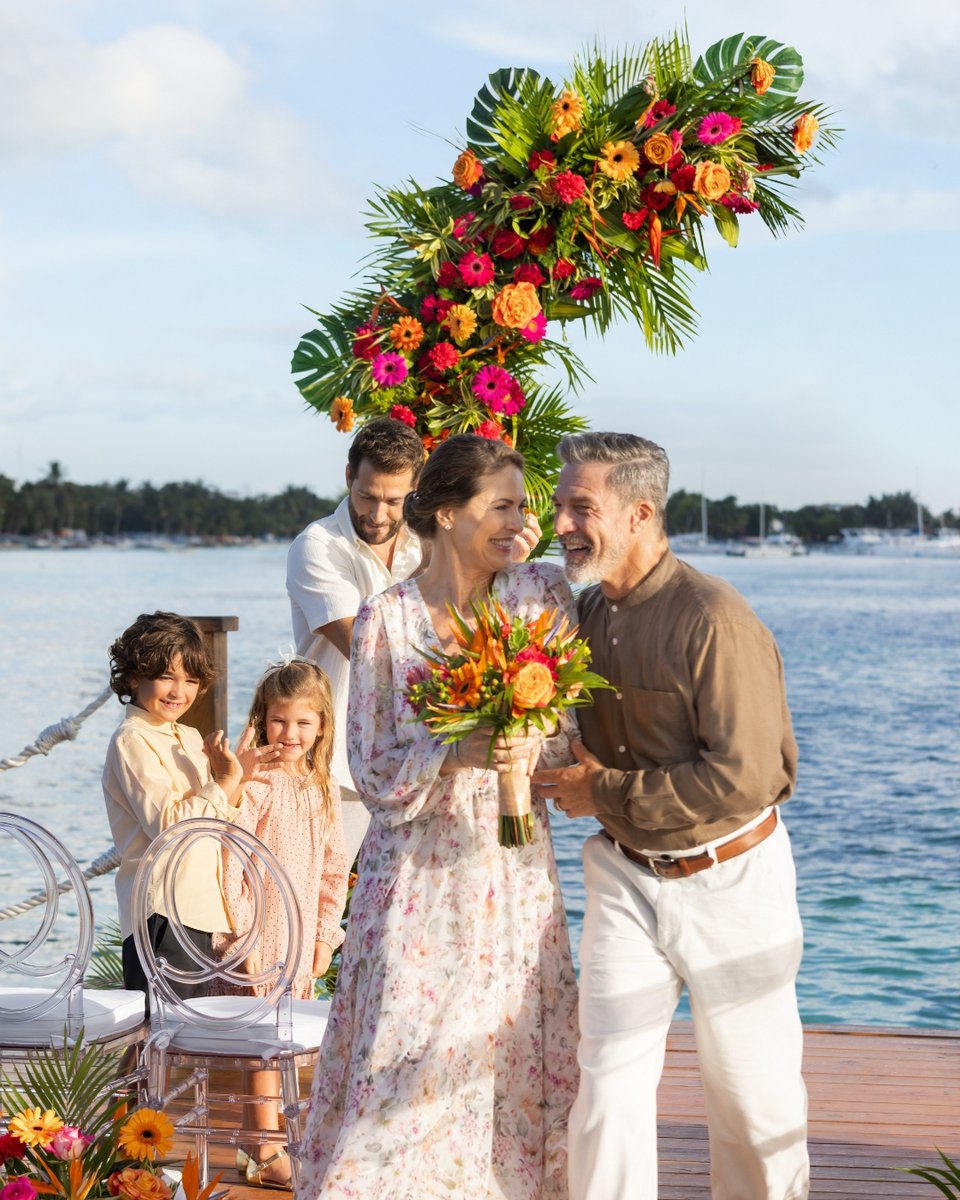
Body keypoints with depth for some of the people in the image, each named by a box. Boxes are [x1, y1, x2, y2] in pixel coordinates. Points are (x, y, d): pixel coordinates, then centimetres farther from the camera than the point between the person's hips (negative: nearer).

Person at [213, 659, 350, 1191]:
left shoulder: (322, 789, 8)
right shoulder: (254, 786, -13)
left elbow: (333, 868, 14)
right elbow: (230, 865, -16)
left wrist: (325, 934, 10)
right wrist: (241, 935, -17)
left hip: (302, 937, 7)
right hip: (259, 935, -6)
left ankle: (259, 1141, 26)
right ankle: (266, 1154, 9)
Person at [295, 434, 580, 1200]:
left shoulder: (543, 594, 0)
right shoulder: (386, 619, -6)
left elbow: (572, 730, 4)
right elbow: (373, 767, -5)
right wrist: (460, 755, -21)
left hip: (516, 869, 2)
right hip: (421, 872, -2)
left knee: (520, 1065, 7)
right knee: (408, 1067, -1)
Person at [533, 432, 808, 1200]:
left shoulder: (714, 620, -20)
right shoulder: (586, 616, 3)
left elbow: (746, 778, -25)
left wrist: (604, 793, -17)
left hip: (728, 878, -5)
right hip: (625, 875, 5)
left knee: (753, 1087, 9)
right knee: (609, 1083, 1)